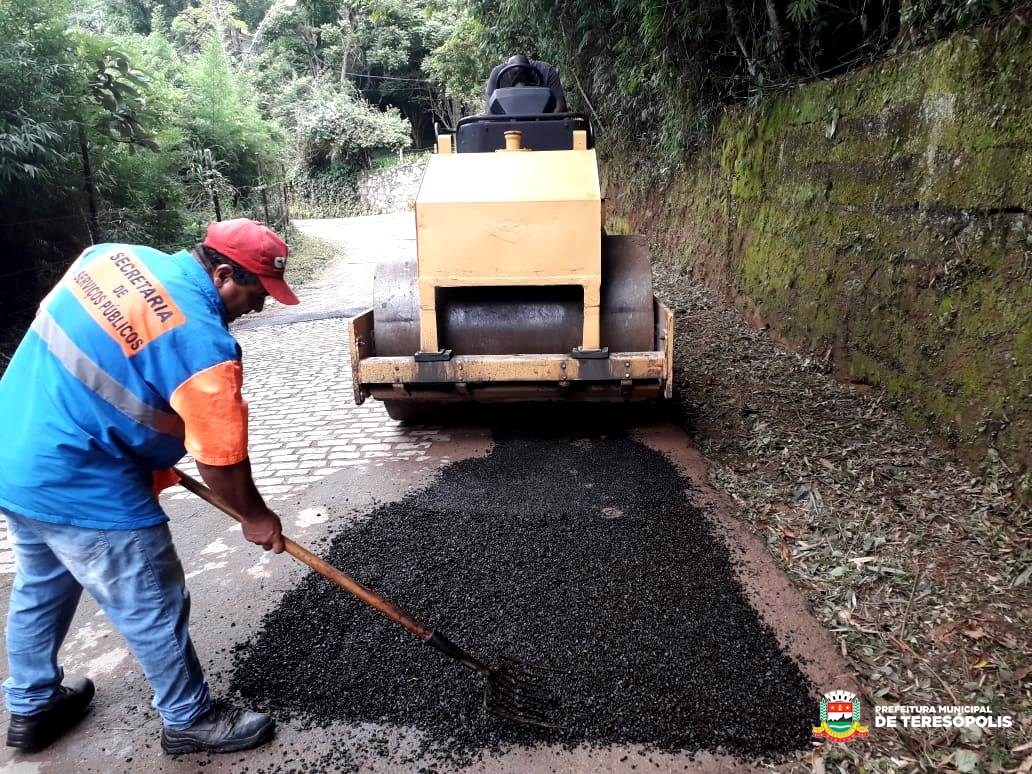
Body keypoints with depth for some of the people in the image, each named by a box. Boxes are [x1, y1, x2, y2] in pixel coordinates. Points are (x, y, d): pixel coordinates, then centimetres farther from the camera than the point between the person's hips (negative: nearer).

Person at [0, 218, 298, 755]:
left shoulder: (113, 255, 1)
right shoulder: (204, 344, -23)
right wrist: (255, 517, 2)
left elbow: (65, 330, 15)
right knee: (154, 611, 9)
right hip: (80, 487, -9)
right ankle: (190, 720, 30)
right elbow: (221, 462, -17)